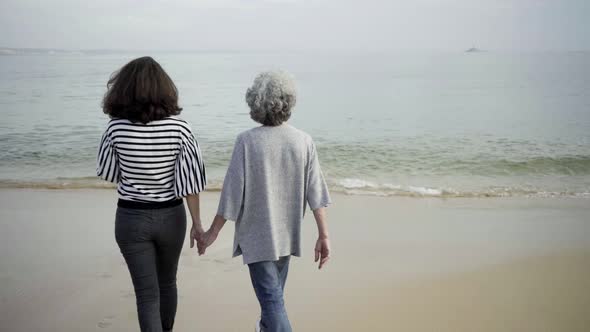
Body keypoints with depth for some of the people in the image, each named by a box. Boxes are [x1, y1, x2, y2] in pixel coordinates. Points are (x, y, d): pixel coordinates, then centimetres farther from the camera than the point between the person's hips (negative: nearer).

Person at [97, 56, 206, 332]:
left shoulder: (116, 128, -14)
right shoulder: (179, 128, -14)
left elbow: (109, 172, 0)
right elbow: (189, 181, -11)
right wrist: (197, 223, -3)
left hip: (131, 218, -2)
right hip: (171, 216, 2)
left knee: (147, 293, 5)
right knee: (167, 283, 25)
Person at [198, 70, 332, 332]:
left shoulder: (247, 141, -18)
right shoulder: (304, 141, -10)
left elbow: (232, 193, -16)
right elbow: (315, 192, -11)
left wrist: (213, 232, -4)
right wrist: (323, 235, -5)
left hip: (257, 234, -4)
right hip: (287, 233, 5)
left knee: (271, 297, 1)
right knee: (275, 288, 26)